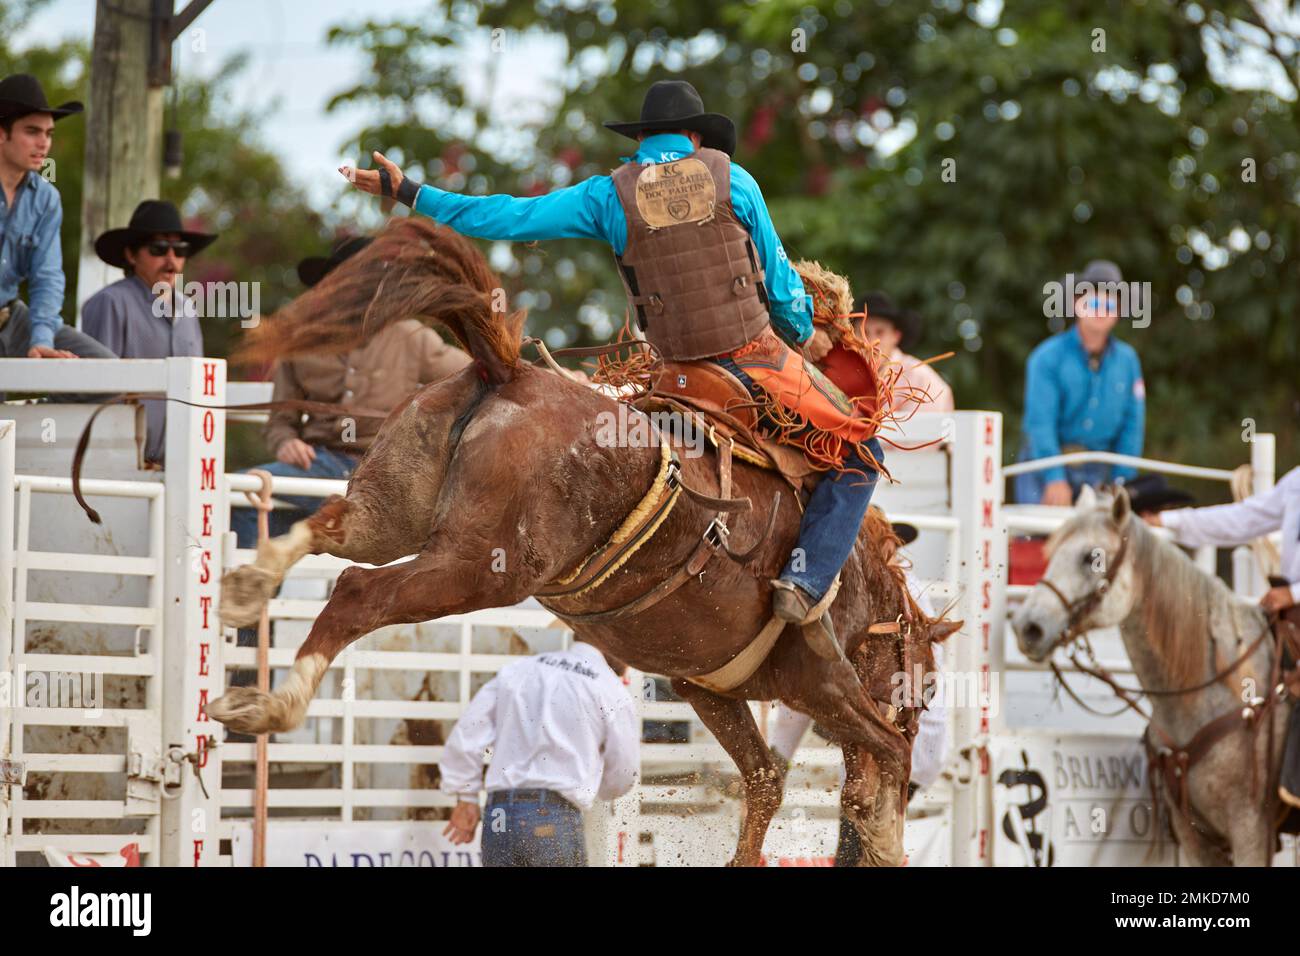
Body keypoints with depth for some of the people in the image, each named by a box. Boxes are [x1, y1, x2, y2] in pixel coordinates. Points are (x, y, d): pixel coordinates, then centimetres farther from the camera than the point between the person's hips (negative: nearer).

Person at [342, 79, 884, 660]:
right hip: (759, 352, -3)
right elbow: (778, 273, 7)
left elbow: (511, 217, 2)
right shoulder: (730, 180, 1)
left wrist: (408, 193, 10)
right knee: (860, 456, 8)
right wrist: (805, 334, 26)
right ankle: (806, 581, -8)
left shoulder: (611, 195, 2)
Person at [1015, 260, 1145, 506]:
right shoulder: (1049, 356, -8)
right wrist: (1054, 479, -21)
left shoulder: (1127, 360, 5)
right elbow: (1040, 421, -14)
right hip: (1046, 464, -3)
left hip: (1099, 470, 3)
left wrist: (1121, 481, -2)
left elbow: (1132, 423, 6)